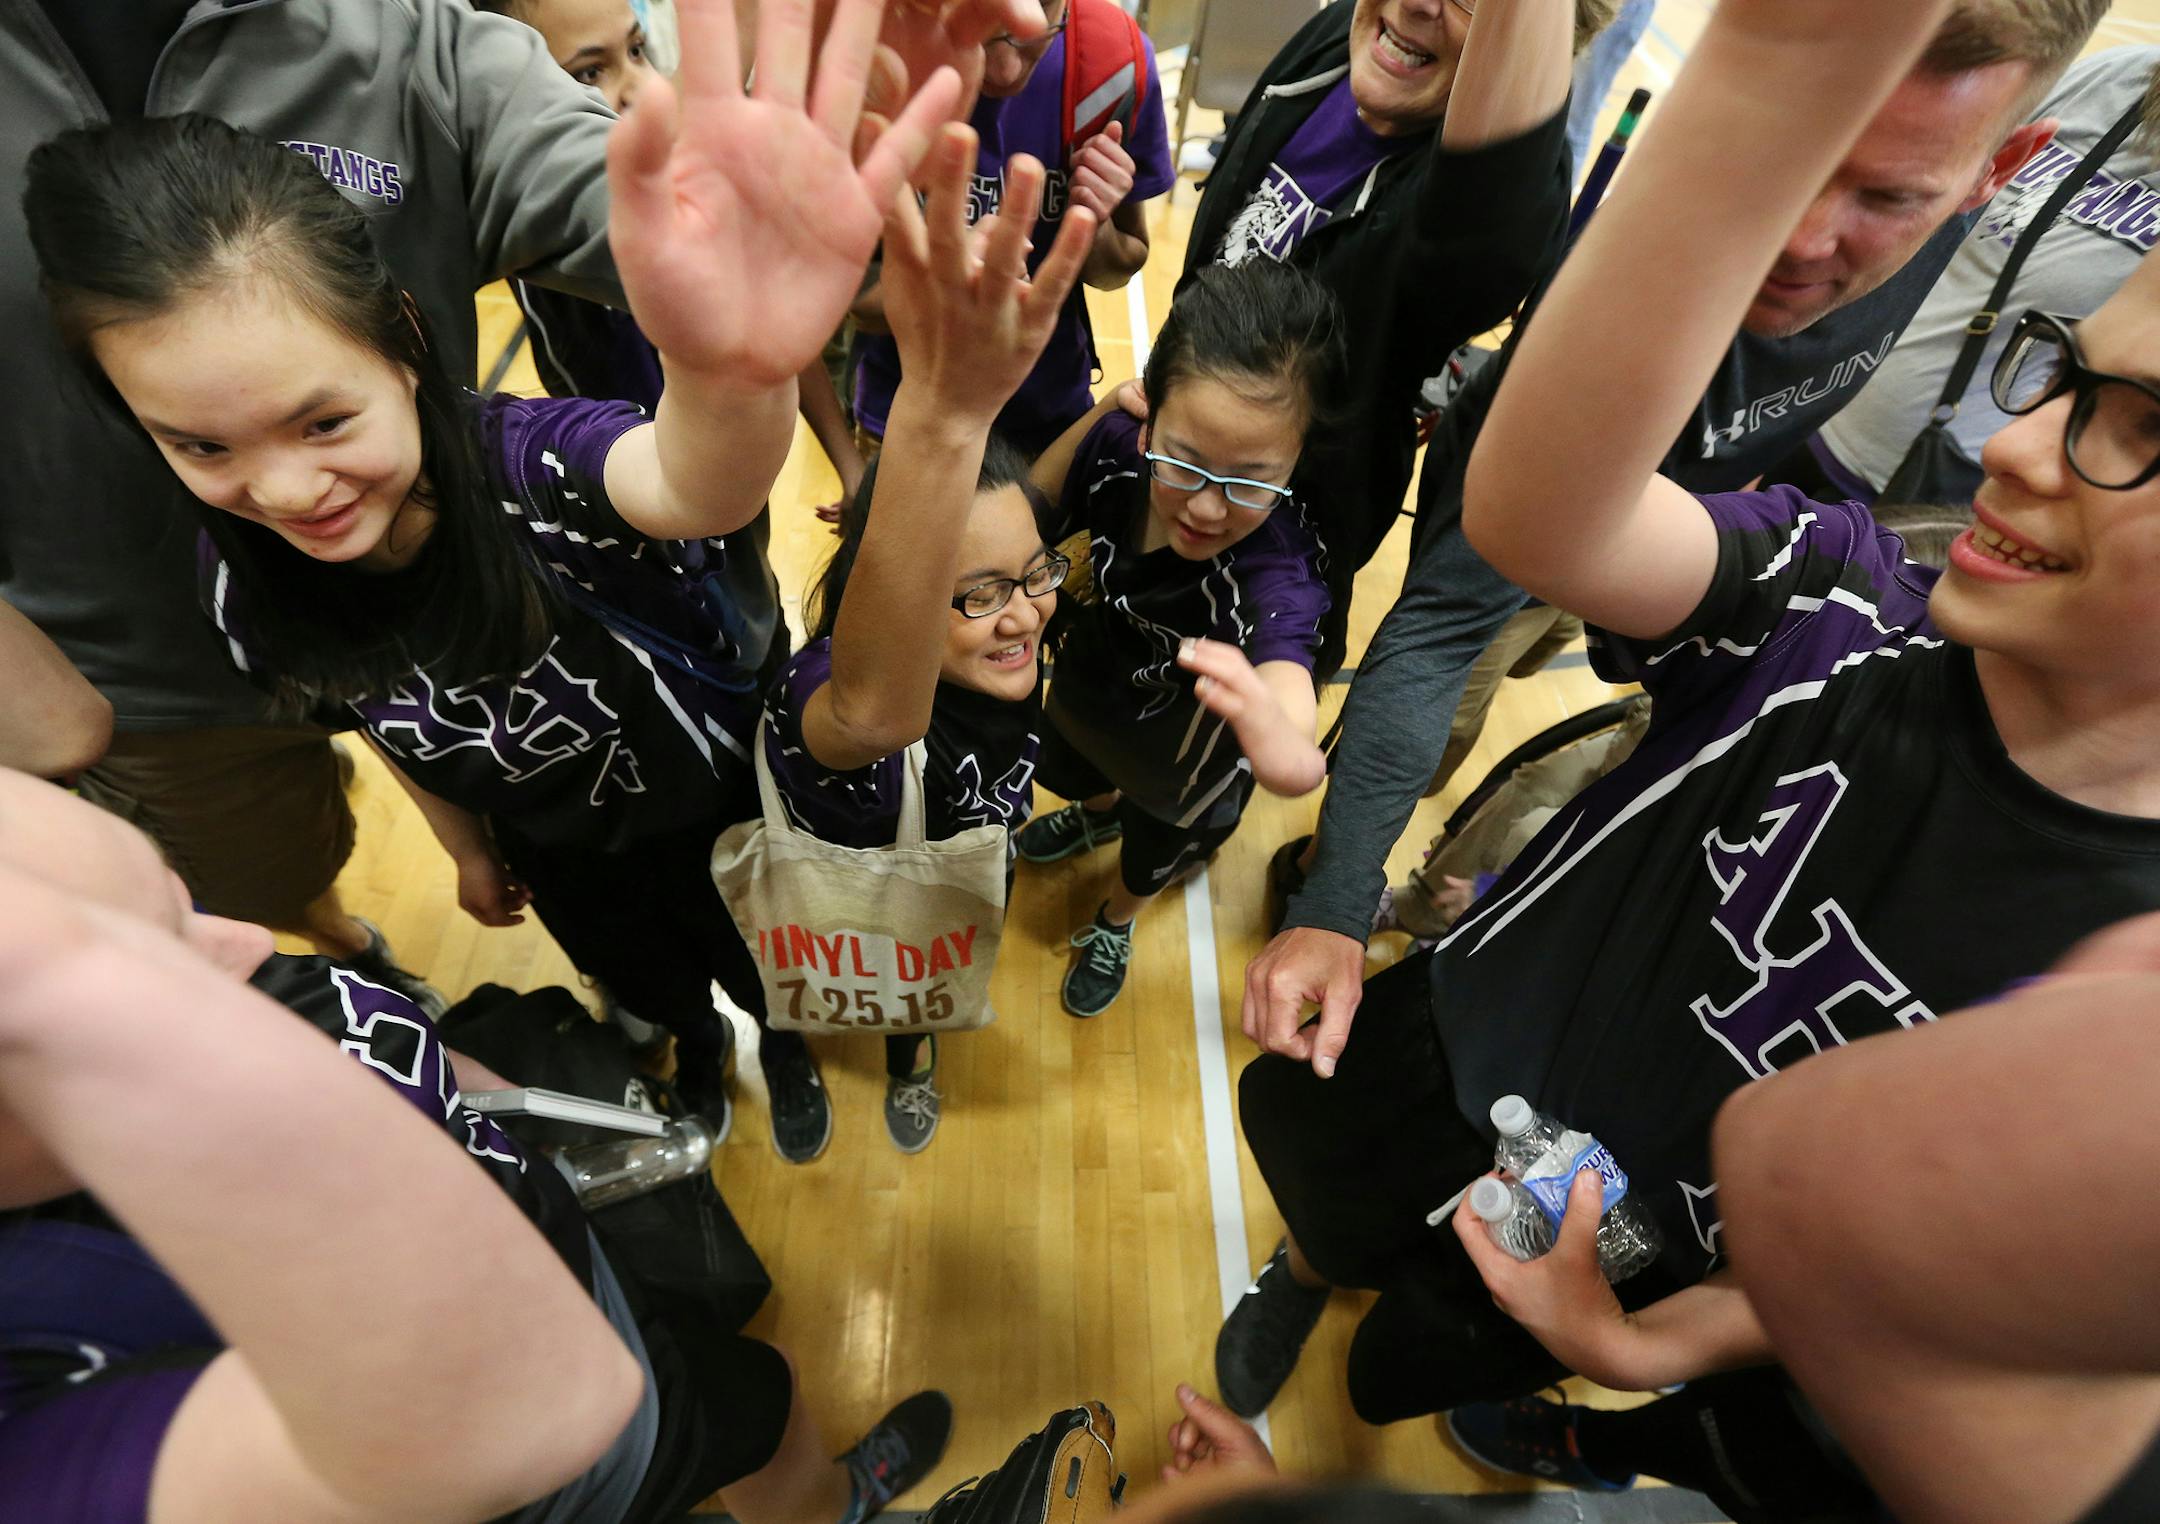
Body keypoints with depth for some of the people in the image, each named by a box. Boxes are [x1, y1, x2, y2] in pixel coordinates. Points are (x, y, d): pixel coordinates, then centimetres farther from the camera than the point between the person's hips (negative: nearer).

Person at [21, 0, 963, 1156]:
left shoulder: (533, 469, -38)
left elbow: (691, 487, -62)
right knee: (647, 978, 32)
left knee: (763, 961, 25)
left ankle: (784, 1042, 62)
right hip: (554, 842, 5)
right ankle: (698, 1047, 68)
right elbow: (376, 719, -1)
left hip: (717, 793, -4)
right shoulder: (241, 584, -21)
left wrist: (735, 372, -85)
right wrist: (466, 847, 13)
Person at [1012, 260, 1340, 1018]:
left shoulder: (1277, 563, -45)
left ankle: (1114, 924, 67)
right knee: (1064, 772, 37)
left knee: (1154, 848, 28)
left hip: (1180, 746, -3)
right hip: (1091, 682, 4)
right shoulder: (1116, 448, -32)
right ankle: (1098, 813, 77)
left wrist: (1282, 748, -83)